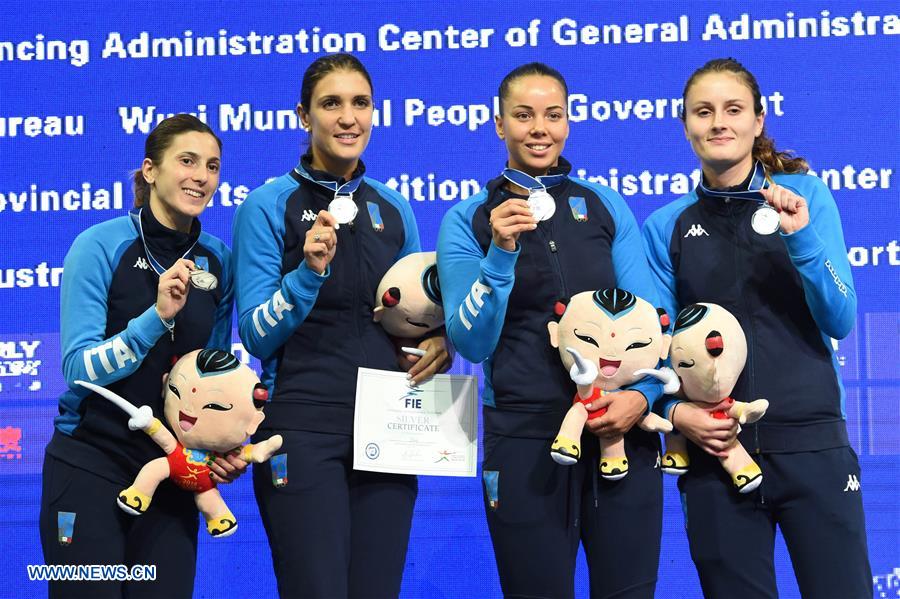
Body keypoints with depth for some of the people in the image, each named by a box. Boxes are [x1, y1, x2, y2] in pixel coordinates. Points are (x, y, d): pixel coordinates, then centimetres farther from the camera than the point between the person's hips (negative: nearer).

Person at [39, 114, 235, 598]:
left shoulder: (217, 259, 3)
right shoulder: (100, 245, -11)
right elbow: (79, 368, -18)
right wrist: (157, 316, -29)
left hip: (173, 468, 4)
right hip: (91, 463, -4)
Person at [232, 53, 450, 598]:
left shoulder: (393, 208, 11)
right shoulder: (270, 205, -3)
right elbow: (256, 335, -7)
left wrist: (439, 341, -1)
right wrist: (310, 271, -21)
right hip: (304, 431, -5)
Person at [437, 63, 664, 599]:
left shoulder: (608, 207, 7)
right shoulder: (468, 221, 3)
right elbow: (471, 342, -5)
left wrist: (643, 394, -13)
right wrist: (501, 252, -18)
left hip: (623, 430, 2)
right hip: (526, 439, -1)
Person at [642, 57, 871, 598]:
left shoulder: (805, 195, 3)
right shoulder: (667, 227, 5)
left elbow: (840, 321, -2)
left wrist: (800, 236, -15)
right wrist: (673, 408, -12)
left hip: (811, 441, -1)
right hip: (714, 448, 1)